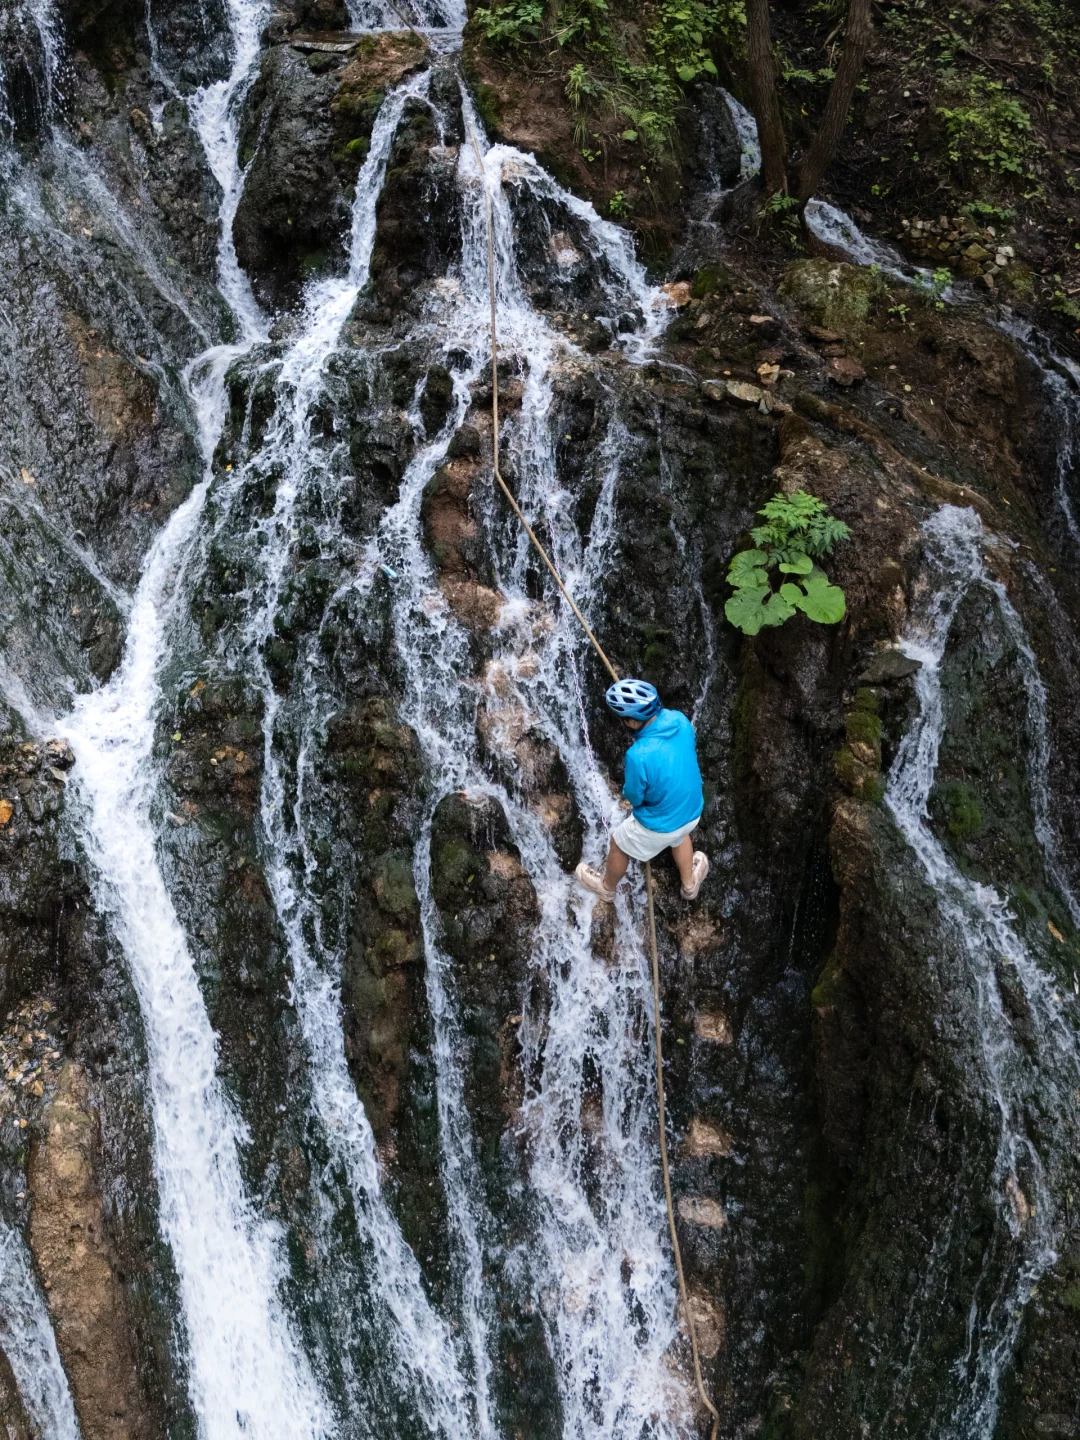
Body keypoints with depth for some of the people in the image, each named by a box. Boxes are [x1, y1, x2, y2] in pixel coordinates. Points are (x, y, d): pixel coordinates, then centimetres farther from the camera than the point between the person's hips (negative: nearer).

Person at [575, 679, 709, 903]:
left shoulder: (639, 755, -39)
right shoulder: (679, 719, -21)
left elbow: (634, 797, -20)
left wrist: (627, 788, 1)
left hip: (659, 826, -5)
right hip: (692, 811, 5)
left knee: (619, 845, 27)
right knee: (679, 835, 40)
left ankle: (607, 887, 55)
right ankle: (690, 883, 64)